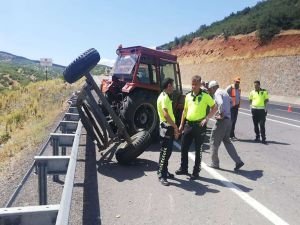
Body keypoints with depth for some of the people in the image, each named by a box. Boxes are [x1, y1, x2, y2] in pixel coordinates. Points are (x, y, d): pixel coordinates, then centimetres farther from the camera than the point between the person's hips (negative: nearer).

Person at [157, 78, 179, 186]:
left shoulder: (166, 97, 16)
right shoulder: (164, 97, -16)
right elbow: (166, 114, -26)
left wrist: (174, 127, 17)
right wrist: (175, 126, -21)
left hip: (169, 127, 10)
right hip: (166, 127, -10)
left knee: (168, 151, 16)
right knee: (165, 152, -5)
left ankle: (164, 171, 28)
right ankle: (161, 175, 3)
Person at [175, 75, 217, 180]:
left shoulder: (205, 96, -7)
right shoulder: (188, 96, 8)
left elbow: (214, 108, -3)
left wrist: (206, 118, -13)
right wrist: (181, 124, 12)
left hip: (199, 125, -5)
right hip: (188, 124, 5)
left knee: (198, 150, 5)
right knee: (184, 148, 10)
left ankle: (196, 172, 18)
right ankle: (183, 169, 26)